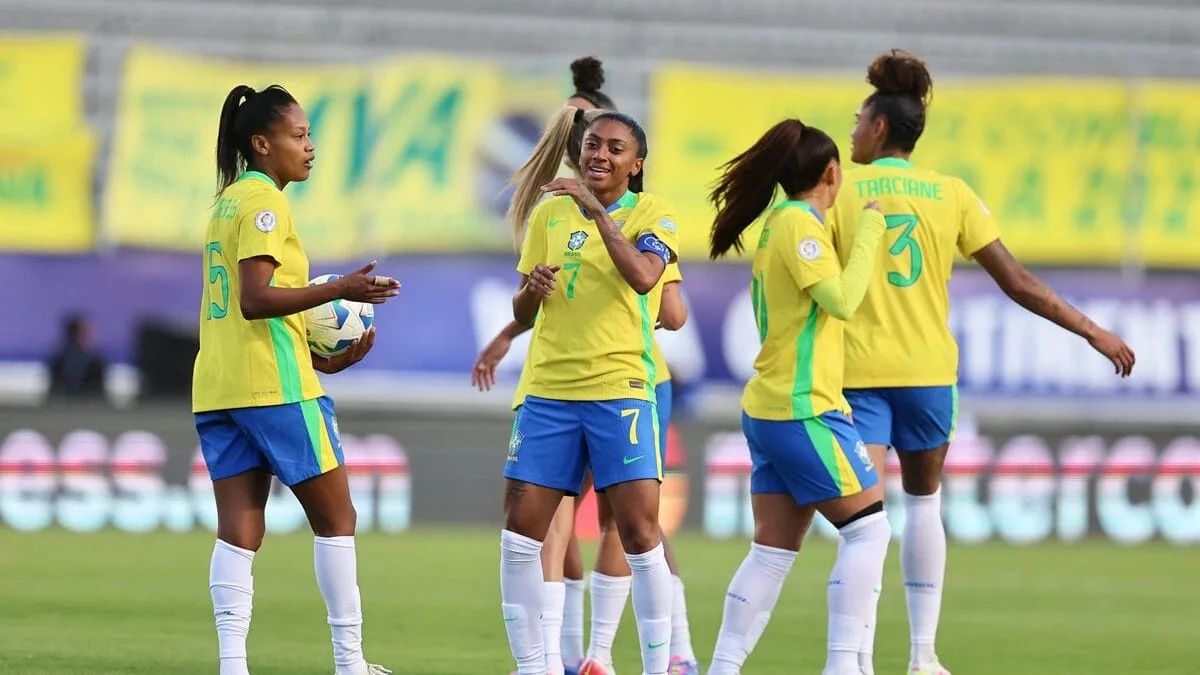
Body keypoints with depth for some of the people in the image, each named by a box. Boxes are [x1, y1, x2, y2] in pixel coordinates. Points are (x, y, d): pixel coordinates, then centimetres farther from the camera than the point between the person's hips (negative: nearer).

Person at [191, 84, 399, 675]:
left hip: (216, 386, 8)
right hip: (274, 384, -8)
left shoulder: (227, 202, 18)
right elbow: (256, 298, -20)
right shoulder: (265, 202, -10)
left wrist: (317, 356, 19)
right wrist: (339, 290, -24)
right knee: (335, 517, 3)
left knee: (239, 532, 0)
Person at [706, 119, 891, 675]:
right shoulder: (800, 224, -13)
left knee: (773, 549, 7)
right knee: (868, 528, -4)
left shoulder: (780, 221, 14)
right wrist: (869, 234, -13)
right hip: (805, 409, -9)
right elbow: (842, 301, -21)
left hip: (768, 409, 9)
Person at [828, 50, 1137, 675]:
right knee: (924, 500, 20)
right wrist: (1093, 331, 6)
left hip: (857, 367, -2)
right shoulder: (950, 194, 3)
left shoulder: (841, 192, -1)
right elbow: (1017, 282, 0)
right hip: (927, 367, 2)